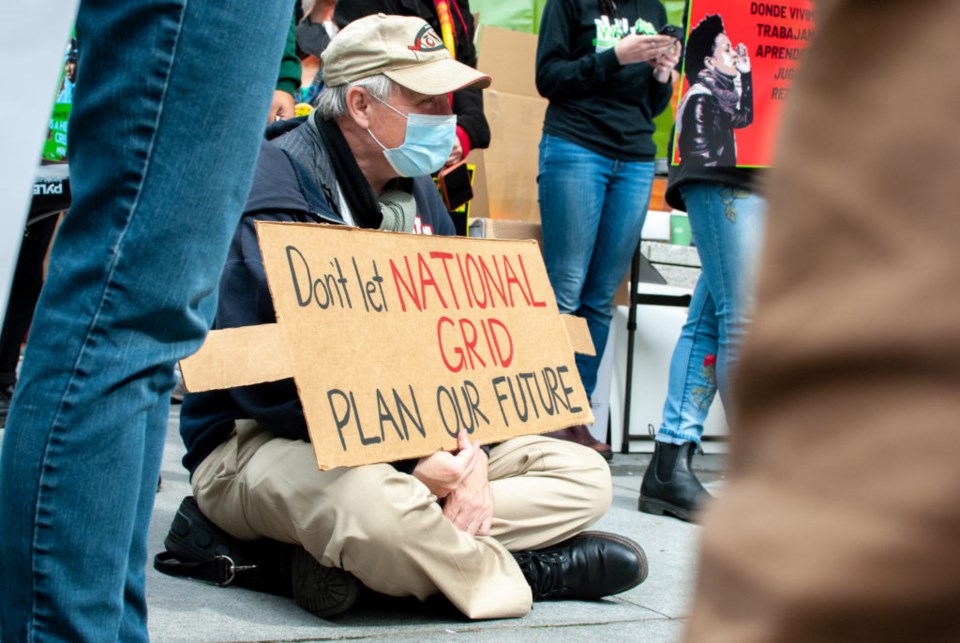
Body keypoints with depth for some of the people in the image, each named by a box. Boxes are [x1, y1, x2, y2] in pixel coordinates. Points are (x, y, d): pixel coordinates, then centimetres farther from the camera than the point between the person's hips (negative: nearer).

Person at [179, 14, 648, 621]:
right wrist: (414, 458, -25)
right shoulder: (278, 188, -15)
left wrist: (465, 452, -9)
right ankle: (519, 571, -10)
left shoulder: (416, 193, 12)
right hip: (263, 440, -8)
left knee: (585, 475, -1)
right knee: (373, 500, -43)